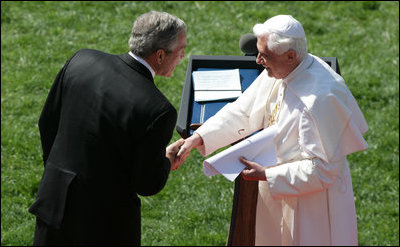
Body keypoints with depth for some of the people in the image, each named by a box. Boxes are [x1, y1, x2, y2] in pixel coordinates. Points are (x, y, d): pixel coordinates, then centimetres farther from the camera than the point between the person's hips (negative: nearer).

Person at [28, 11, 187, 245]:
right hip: (106, 224, -5)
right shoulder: (159, 111, -23)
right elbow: (147, 185, -15)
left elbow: (47, 123, 5)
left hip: (54, 202, 5)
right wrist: (168, 159, 6)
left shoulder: (81, 60, -7)